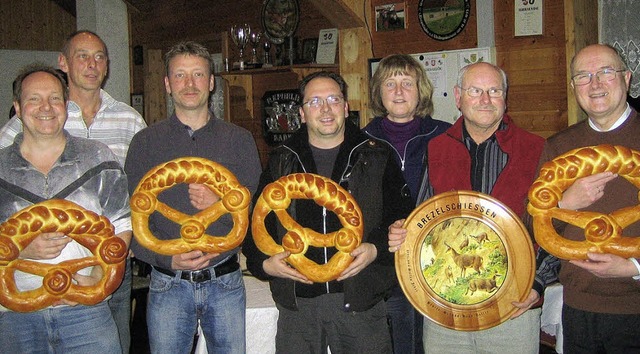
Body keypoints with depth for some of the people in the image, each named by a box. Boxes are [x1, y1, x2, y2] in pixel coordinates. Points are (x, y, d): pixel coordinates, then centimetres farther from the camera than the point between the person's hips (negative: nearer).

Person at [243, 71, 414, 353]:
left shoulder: (376, 157, 5)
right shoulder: (282, 162, 10)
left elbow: (402, 217, 4)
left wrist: (376, 249, -13)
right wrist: (264, 263, -4)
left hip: (360, 298, -1)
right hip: (297, 302, 1)